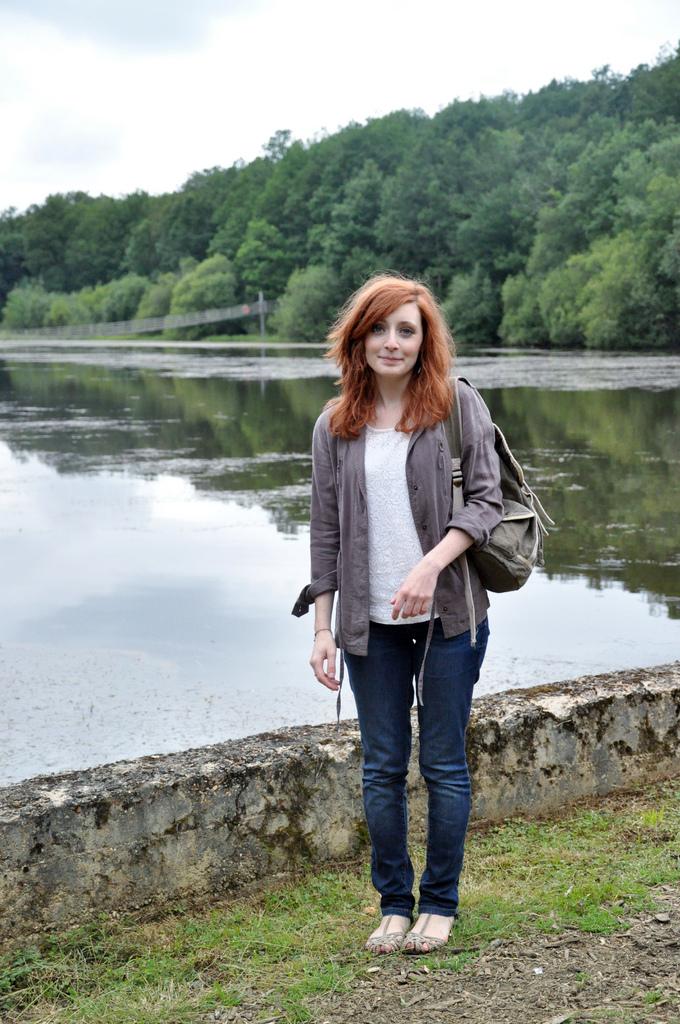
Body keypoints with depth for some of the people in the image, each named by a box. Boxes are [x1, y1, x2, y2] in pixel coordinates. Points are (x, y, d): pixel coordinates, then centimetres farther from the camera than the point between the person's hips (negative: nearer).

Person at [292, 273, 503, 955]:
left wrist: (431, 564, -21)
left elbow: (486, 500, -7)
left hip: (448, 616, -2)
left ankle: (439, 904, 21)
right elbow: (325, 530, 7)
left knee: (444, 765, 6)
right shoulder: (335, 426, 6)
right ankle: (394, 904, 23)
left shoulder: (459, 405, -2)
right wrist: (323, 628, 3)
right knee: (382, 768, 9)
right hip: (371, 623, 3)